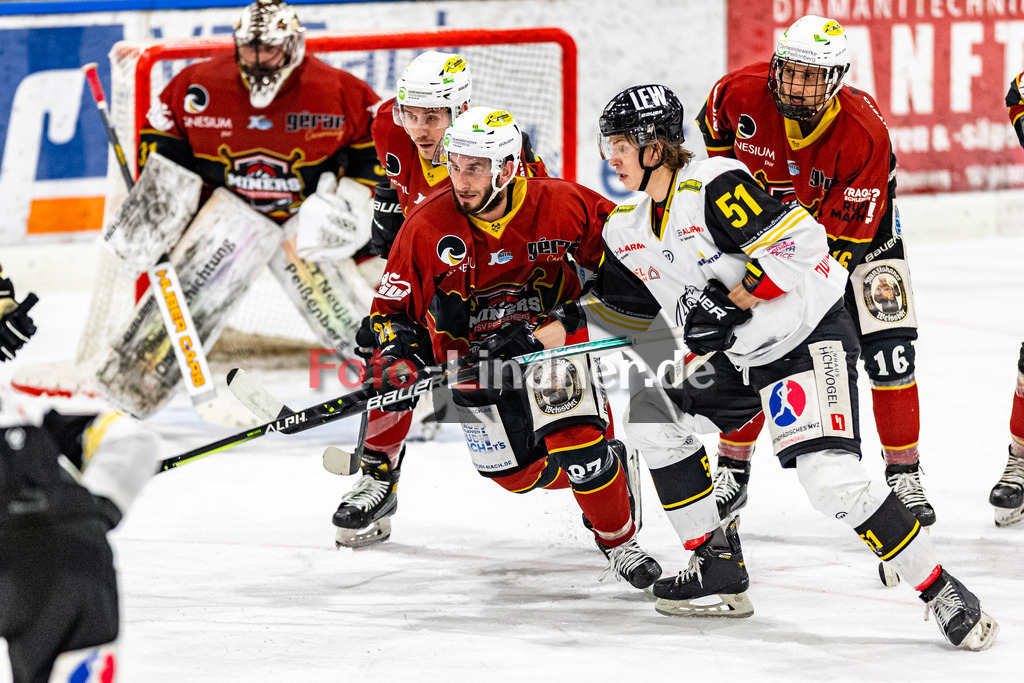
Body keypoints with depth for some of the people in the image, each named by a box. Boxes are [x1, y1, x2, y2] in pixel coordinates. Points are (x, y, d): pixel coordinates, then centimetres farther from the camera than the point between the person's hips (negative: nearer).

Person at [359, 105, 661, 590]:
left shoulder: (560, 206, -20)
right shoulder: (426, 226, -18)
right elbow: (394, 307, -8)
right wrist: (398, 360, -24)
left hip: (549, 334, -2)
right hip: (470, 349, 2)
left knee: (576, 444, -21)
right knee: (517, 473, 6)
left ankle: (618, 540, 3)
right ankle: (604, 467, 36)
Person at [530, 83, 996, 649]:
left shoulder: (712, 184, -20)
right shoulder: (629, 230, 9)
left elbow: (799, 238, -26)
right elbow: (622, 307, 22)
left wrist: (733, 298, -25)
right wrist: (563, 327, 6)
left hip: (810, 335, -10)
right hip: (742, 355, 10)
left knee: (830, 476, -24)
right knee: (653, 417, 11)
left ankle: (942, 592, -17)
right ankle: (718, 570, 16)